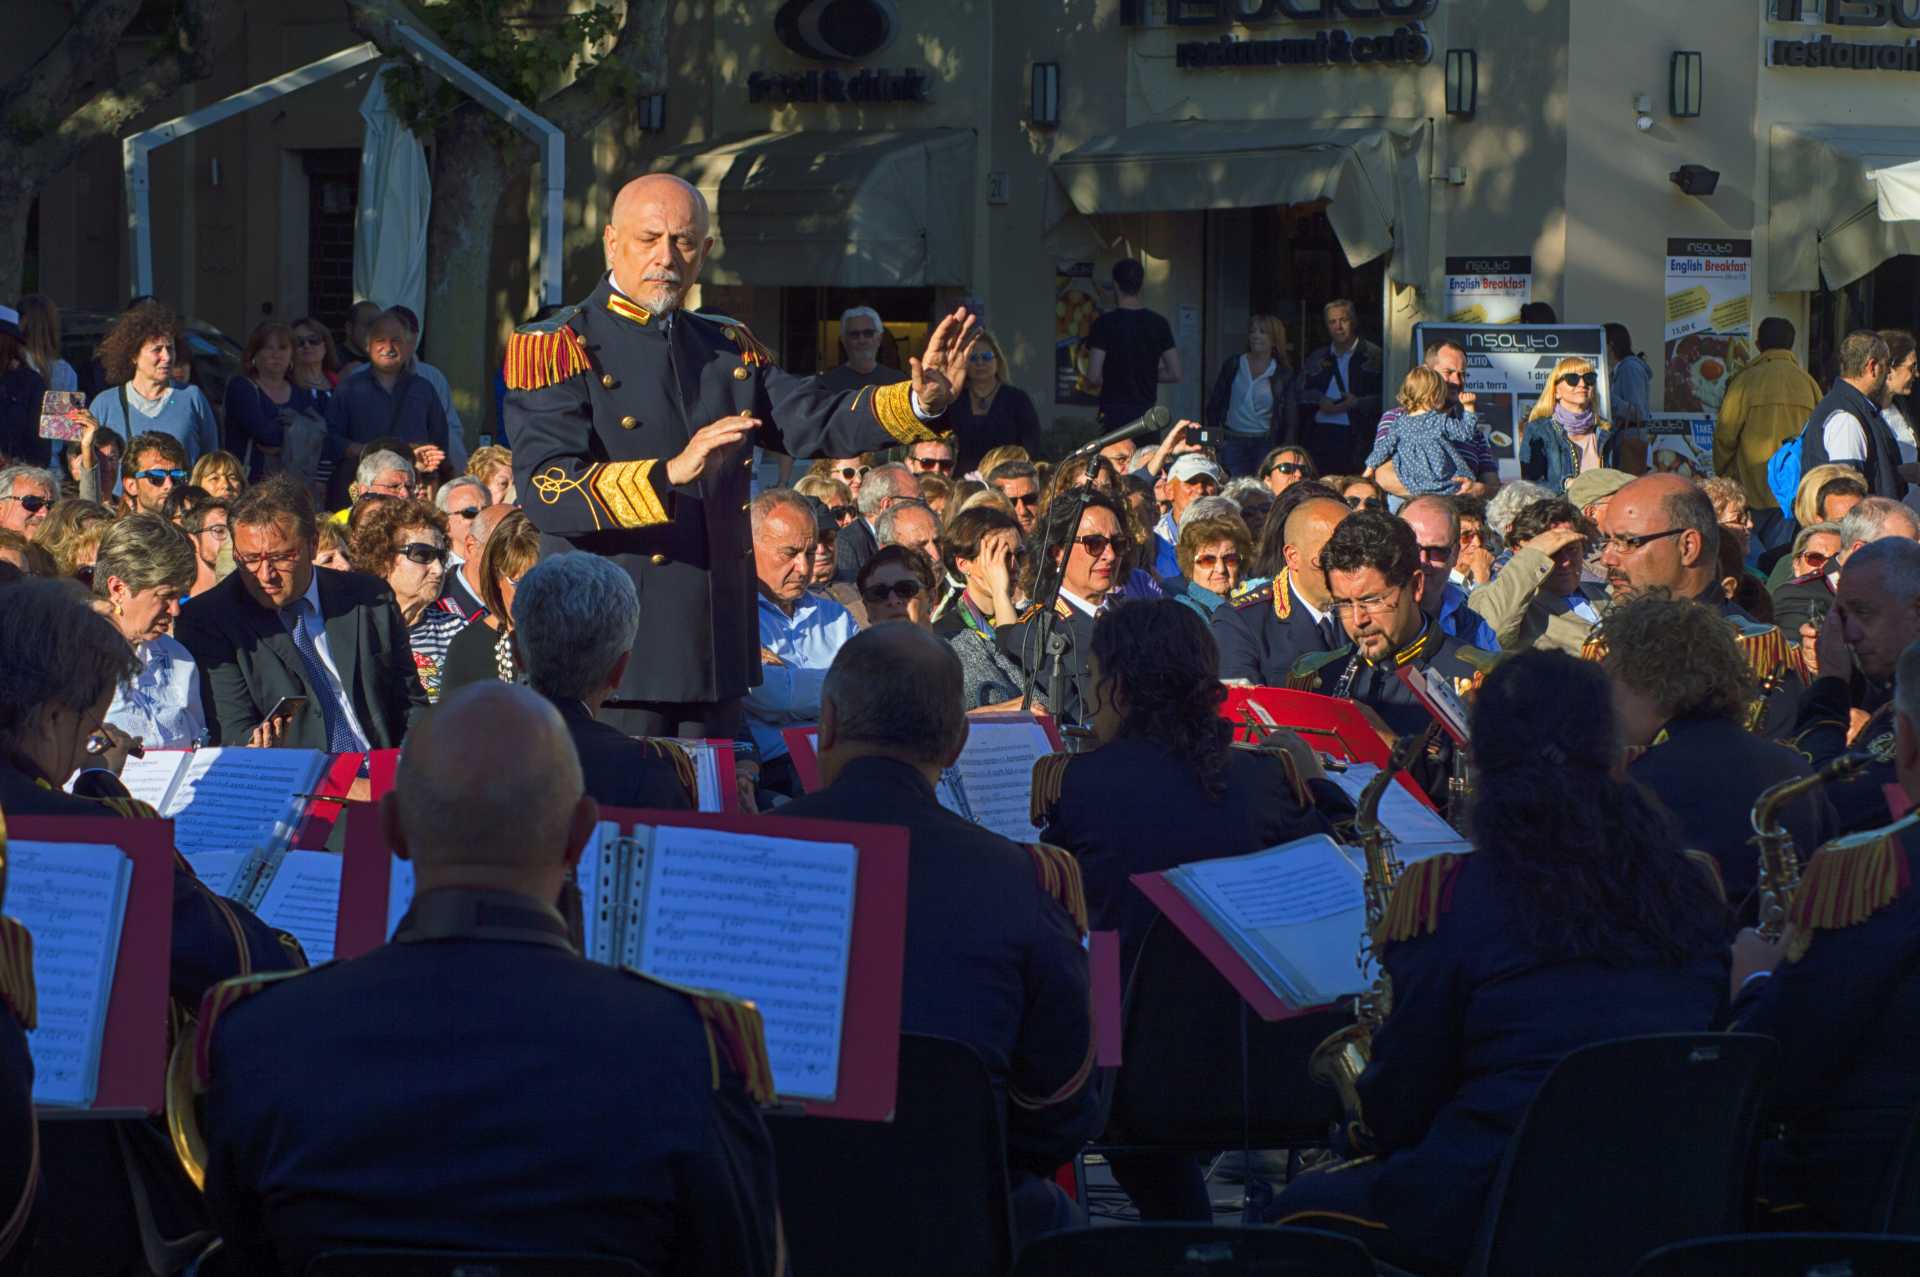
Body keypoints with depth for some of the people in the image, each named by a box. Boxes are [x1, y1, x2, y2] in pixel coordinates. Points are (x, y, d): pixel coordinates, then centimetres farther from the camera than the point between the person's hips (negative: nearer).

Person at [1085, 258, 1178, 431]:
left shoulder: (1105, 323, -8)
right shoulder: (1158, 323, 4)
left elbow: (1093, 378, -13)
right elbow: (1174, 374, 5)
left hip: (1114, 417, -4)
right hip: (1148, 417, 4)